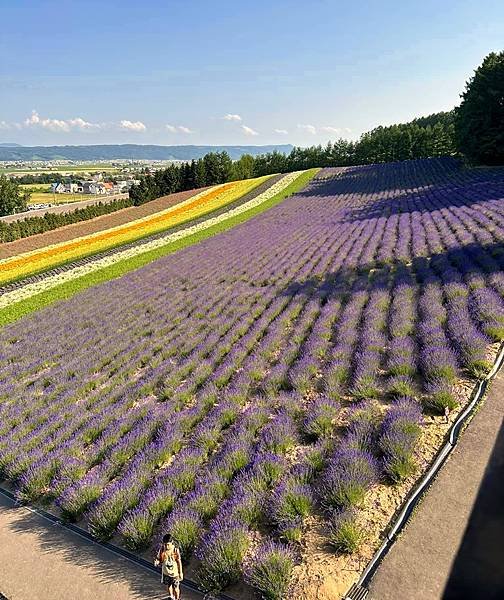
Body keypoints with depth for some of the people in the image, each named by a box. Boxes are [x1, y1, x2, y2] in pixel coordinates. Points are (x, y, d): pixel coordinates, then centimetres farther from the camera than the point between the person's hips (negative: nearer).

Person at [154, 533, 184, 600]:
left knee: (176, 589, 10)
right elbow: (159, 559, -6)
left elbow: (179, 562, -11)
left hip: (175, 573, -2)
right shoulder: (161, 550, -18)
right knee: (168, 587, 23)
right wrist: (157, 562, -30)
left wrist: (181, 573, -6)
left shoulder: (176, 550, -22)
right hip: (166, 573, 3)